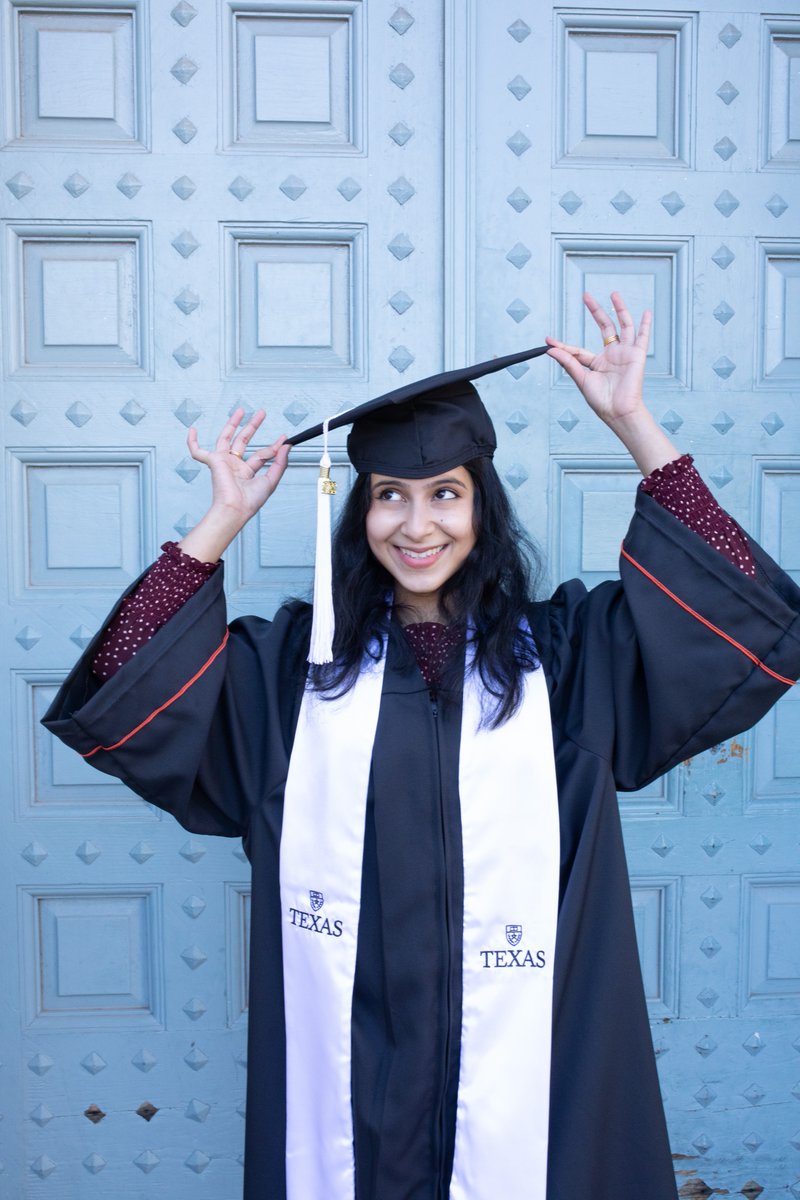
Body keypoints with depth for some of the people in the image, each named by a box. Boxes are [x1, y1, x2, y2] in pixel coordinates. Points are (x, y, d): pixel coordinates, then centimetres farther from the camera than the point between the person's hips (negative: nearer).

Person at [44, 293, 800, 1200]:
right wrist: (224, 521, -6)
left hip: (523, 1056, 0)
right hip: (344, 1064, 1)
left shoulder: (568, 651, 1)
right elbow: (113, 700, -4)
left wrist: (632, 425, -10)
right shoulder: (294, 661, 2)